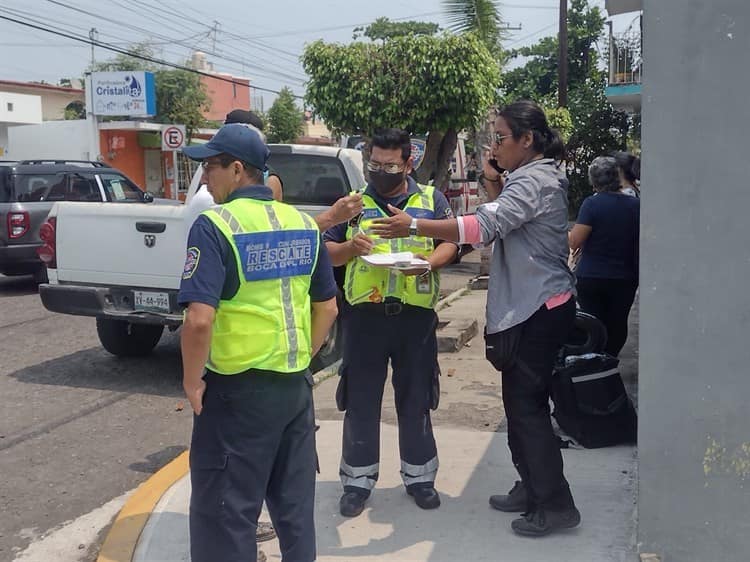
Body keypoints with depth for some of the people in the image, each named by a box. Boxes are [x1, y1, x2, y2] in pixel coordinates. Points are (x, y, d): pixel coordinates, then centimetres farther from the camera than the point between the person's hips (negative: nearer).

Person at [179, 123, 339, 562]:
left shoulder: (215, 226, -15)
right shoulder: (304, 224, 5)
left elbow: (199, 319, -23)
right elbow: (328, 307, 11)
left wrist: (192, 380, -9)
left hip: (239, 390, -6)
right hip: (296, 385, 7)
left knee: (225, 511, 8)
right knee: (294, 502, 20)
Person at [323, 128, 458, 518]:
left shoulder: (431, 199, 10)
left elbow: (450, 244, 5)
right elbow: (327, 253, 9)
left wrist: (429, 263, -16)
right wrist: (350, 247, -12)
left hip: (416, 313, 0)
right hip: (365, 313, 0)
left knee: (416, 398, 9)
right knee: (361, 400, 5)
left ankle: (419, 475, 24)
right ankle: (358, 478, 18)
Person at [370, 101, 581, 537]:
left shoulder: (534, 181, -16)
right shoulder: (538, 177, 16)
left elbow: (484, 226, -28)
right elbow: (503, 225, 21)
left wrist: (413, 226, -27)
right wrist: (494, 187, 5)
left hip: (538, 310, -10)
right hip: (535, 306, 10)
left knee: (526, 406, -5)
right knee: (523, 402, 15)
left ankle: (555, 505, 4)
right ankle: (532, 488, 26)